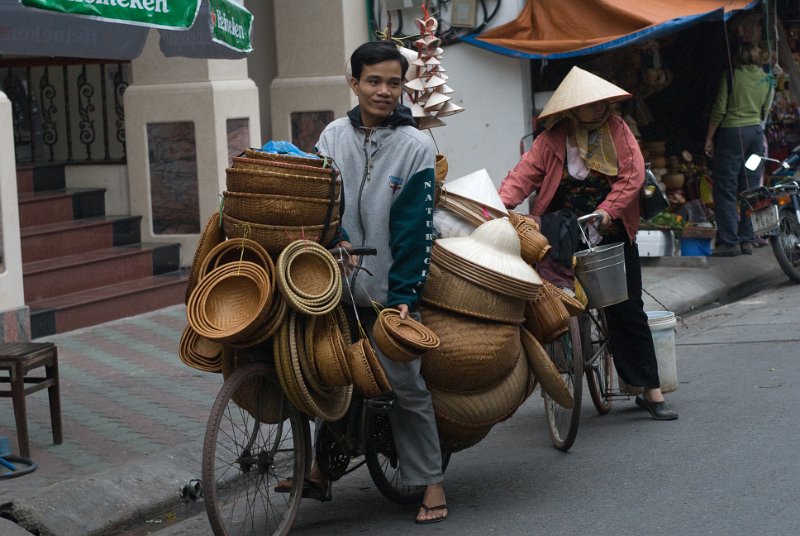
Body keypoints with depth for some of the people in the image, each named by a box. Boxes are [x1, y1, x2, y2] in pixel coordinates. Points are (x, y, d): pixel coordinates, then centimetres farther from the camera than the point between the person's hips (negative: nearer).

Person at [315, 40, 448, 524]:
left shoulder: (416, 146, -5)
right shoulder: (334, 137, 5)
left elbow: (414, 226, -8)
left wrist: (403, 294, -13)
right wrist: (335, 242, -14)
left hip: (388, 288, -3)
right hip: (337, 284, 4)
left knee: (405, 384, -4)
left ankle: (432, 483, 4)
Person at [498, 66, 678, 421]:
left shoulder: (617, 131, 1)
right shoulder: (552, 140, -2)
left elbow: (632, 176, -8)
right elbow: (524, 175, -11)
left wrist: (606, 211, -21)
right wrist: (500, 204, -29)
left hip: (611, 232, 1)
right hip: (561, 234, -1)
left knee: (627, 311, 2)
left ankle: (650, 390, 7)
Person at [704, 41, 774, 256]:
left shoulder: (731, 76, -7)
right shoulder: (766, 79, 7)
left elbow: (719, 109, -8)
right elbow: (765, 111, 12)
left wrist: (709, 138, -1)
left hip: (732, 132, -5)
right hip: (756, 132, 5)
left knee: (725, 188, -2)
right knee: (750, 188, 9)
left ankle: (729, 241, -6)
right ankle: (747, 240, 9)